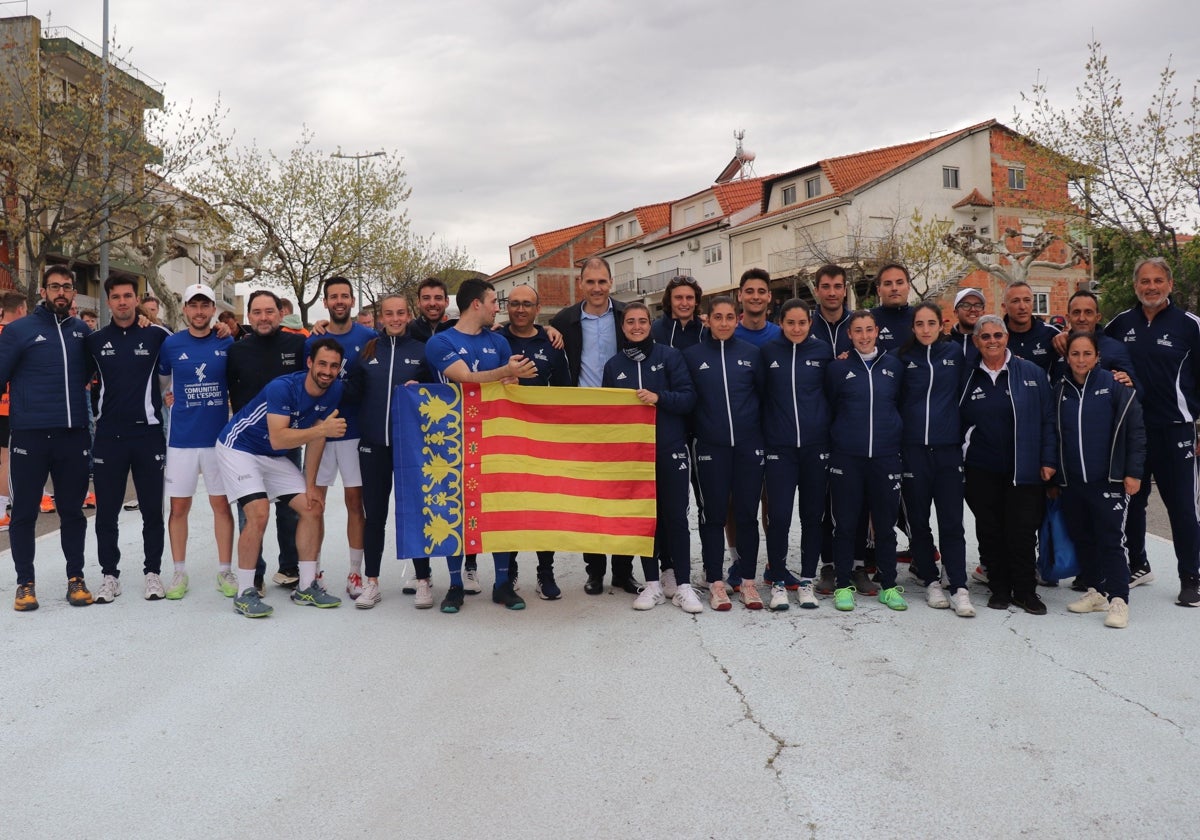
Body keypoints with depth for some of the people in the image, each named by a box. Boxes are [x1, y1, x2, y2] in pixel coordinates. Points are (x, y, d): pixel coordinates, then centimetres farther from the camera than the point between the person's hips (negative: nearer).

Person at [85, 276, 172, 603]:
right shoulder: (95, 340, 6)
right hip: (108, 435, 2)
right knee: (106, 511, 6)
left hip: (148, 433, -2)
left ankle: (153, 572, 15)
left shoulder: (156, 335, -1)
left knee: (152, 510, 4)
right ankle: (110, 575, 17)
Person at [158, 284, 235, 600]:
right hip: (181, 439, 0)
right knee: (179, 506, 5)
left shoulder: (228, 343, 0)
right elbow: (160, 384, 16)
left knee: (221, 504, 5)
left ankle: (224, 572, 14)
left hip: (219, 437, 0)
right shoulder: (171, 344, 1)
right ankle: (179, 572, 17)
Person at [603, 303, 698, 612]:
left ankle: (683, 586, 9)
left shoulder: (669, 356, 1)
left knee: (676, 516, 1)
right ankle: (652, 584, 17)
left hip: (670, 450, -2)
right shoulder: (613, 365, 9)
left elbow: (689, 398, -6)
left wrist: (659, 397, -22)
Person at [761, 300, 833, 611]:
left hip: (816, 445, 1)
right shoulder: (768, 351, 3)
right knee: (778, 516, -5)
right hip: (779, 446, -1)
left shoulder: (824, 351, 5)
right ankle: (778, 582, 10)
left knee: (812, 515, 7)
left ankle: (807, 581, 20)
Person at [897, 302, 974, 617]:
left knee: (951, 521, -2)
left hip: (948, 448, 0)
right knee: (918, 520, 6)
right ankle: (930, 581, 18)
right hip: (913, 449, 1)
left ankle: (959, 588, 1)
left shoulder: (955, 353, 6)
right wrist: (896, 438, 2)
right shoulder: (904, 358, 5)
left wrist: (963, 434, 5)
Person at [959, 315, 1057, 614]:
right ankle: (999, 588, 21)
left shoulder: (1032, 374, 1)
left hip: (1023, 470, -2)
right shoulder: (969, 379, 5)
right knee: (989, 531, 7)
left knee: (1022, 532, 0)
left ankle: (1025, 591, 15)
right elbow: (957, 423, 11)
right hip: (981, 471, 2)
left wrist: (1048, 460, -3)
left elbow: (1047, 420, 2)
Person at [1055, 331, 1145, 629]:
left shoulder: (1115, 385, -5)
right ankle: (1095, 592, 24)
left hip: (1108, 480, -5)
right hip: (1072, 482, 5)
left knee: (1111, 540, -4)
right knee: (1082, 538, 12)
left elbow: (1135, 430, -5)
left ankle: (1118, 600, 1)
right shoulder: (1061, 391, 8)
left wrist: (1133, 472, -9)